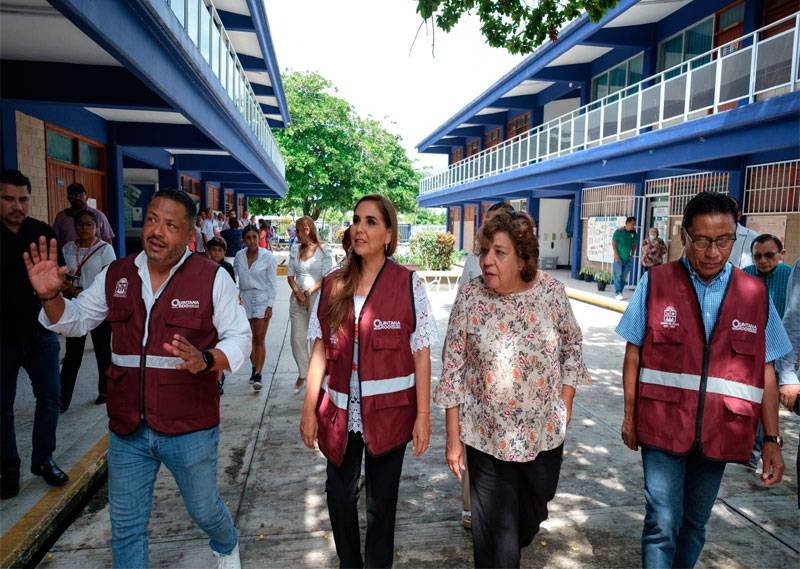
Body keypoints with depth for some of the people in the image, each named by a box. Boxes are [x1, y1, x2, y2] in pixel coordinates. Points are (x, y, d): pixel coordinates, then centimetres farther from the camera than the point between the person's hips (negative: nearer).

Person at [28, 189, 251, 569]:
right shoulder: (116, 275, 2)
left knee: (204, 510, 19)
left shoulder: (212, 278, -11)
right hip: (127, 429, 3)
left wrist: (205, 361, -30)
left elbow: (239, 337, -10)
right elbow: (75, 321, 13)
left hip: (190, 428, -3)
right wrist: (51, 297, -8)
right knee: (125, 527, 15)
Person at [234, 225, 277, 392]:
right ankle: (254, 367, 29)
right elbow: (234, 276, 9)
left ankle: (258, 374, -1)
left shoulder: (268, 257, -8)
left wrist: (270, 306, -9)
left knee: (260, 339, -5)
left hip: (262, 299, -4)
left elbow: (272, 284, -5)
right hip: (244, 299, 4)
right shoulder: (239, 256, 2)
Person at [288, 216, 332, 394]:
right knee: (297, 338, 4)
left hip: (317, 297, -4)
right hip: (297, 298, 4)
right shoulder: (295, 251, 9)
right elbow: (290, 276, 7)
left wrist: (309, 292, -15)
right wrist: (298, 293, -8)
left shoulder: (324, 250, -5)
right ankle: (302, 373, 21)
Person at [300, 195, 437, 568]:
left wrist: (423, 415, -8)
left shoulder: (409, 285, -7)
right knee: (339, 495, 13)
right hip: (340, 411, 3)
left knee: (381, 500, 11)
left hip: (388, 412, -2)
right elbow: (320, 350, 5)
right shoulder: (332, 285, 2)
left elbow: (421, 354, -6)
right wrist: (309, 409, 3)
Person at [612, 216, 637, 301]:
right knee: (618, 276, -9)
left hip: (627, 258, 5)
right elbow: (614, 243, -7)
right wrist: (616, 254, -14)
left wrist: (632, 254, 5)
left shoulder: (634, 233, 8)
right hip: (619, 257, -5)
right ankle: (617, 294, -10)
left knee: (624, 277, 7)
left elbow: (634, 244, 16)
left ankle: (619, 293, 15)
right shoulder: (619, 231, -6)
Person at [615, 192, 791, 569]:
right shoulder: (656, 283, -6)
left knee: (694, 524, 17)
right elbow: (634, 354, -1)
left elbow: (765, 370, 5)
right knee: (663, 523, -2)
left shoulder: (755, 294, 1)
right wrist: (630, 414, 1)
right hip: (663, 427, -2)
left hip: (719, 433, 3)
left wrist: (772, 439, 4)